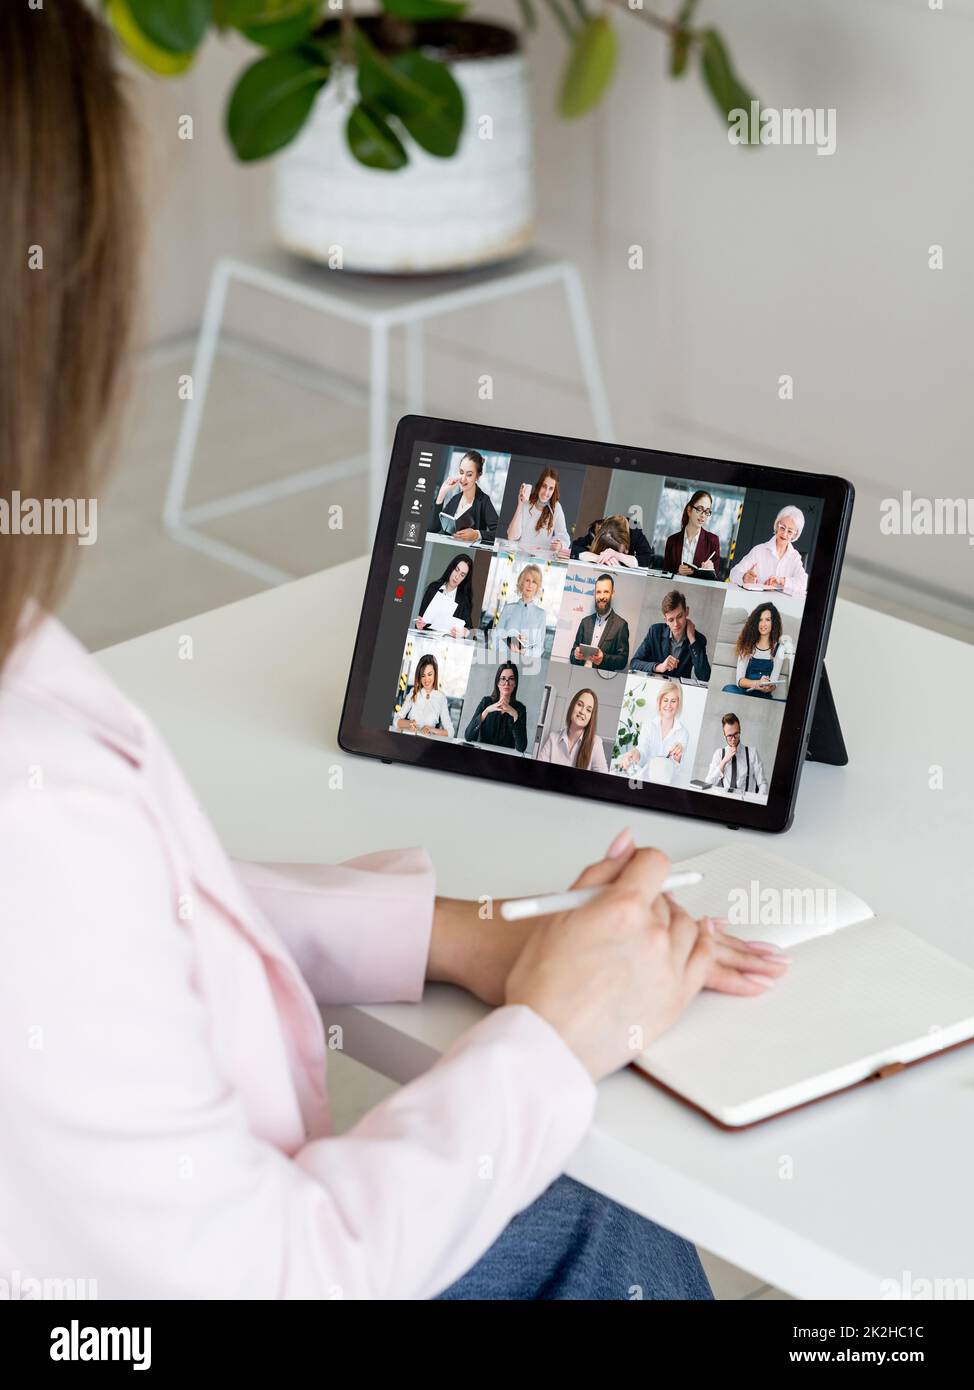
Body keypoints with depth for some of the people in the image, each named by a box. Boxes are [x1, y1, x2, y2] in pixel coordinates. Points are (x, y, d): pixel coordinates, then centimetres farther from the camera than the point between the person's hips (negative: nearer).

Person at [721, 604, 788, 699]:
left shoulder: (779, 648, 4)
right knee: (728, 689, -34)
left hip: (763, 696, -1)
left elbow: (774, 684, 0)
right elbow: (740, 680, -1)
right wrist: (757, 683, -22)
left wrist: (767, 688, -26)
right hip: (744, 691, 1)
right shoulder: (748, 645, 7)